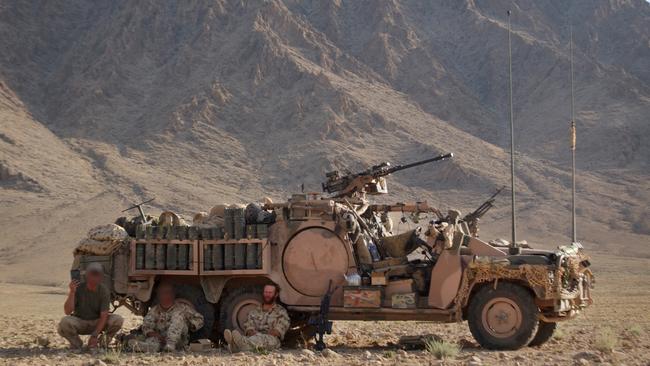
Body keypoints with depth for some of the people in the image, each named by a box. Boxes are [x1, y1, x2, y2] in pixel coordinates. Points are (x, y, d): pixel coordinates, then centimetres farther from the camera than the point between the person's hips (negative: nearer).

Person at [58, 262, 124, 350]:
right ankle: (76, 343, -4)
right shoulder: (78, 288, -16)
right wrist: (72, 292, -36)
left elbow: (103, 316, -18)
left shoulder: (104, 292, -14)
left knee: (118, 320, -24)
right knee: (65, 322, -34)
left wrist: (94, 335, -28)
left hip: (97, 323, 1)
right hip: (79, 322, -1)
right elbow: (67, 312, -23)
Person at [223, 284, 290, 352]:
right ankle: (234, 345, -68)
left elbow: (278, 330, -3)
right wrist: (252, 333, -14)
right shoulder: (255, 311, 23)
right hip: (254, 339, 4)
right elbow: (248, 327, 10)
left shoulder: (281, 312, 12)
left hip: (271, 340, -4)